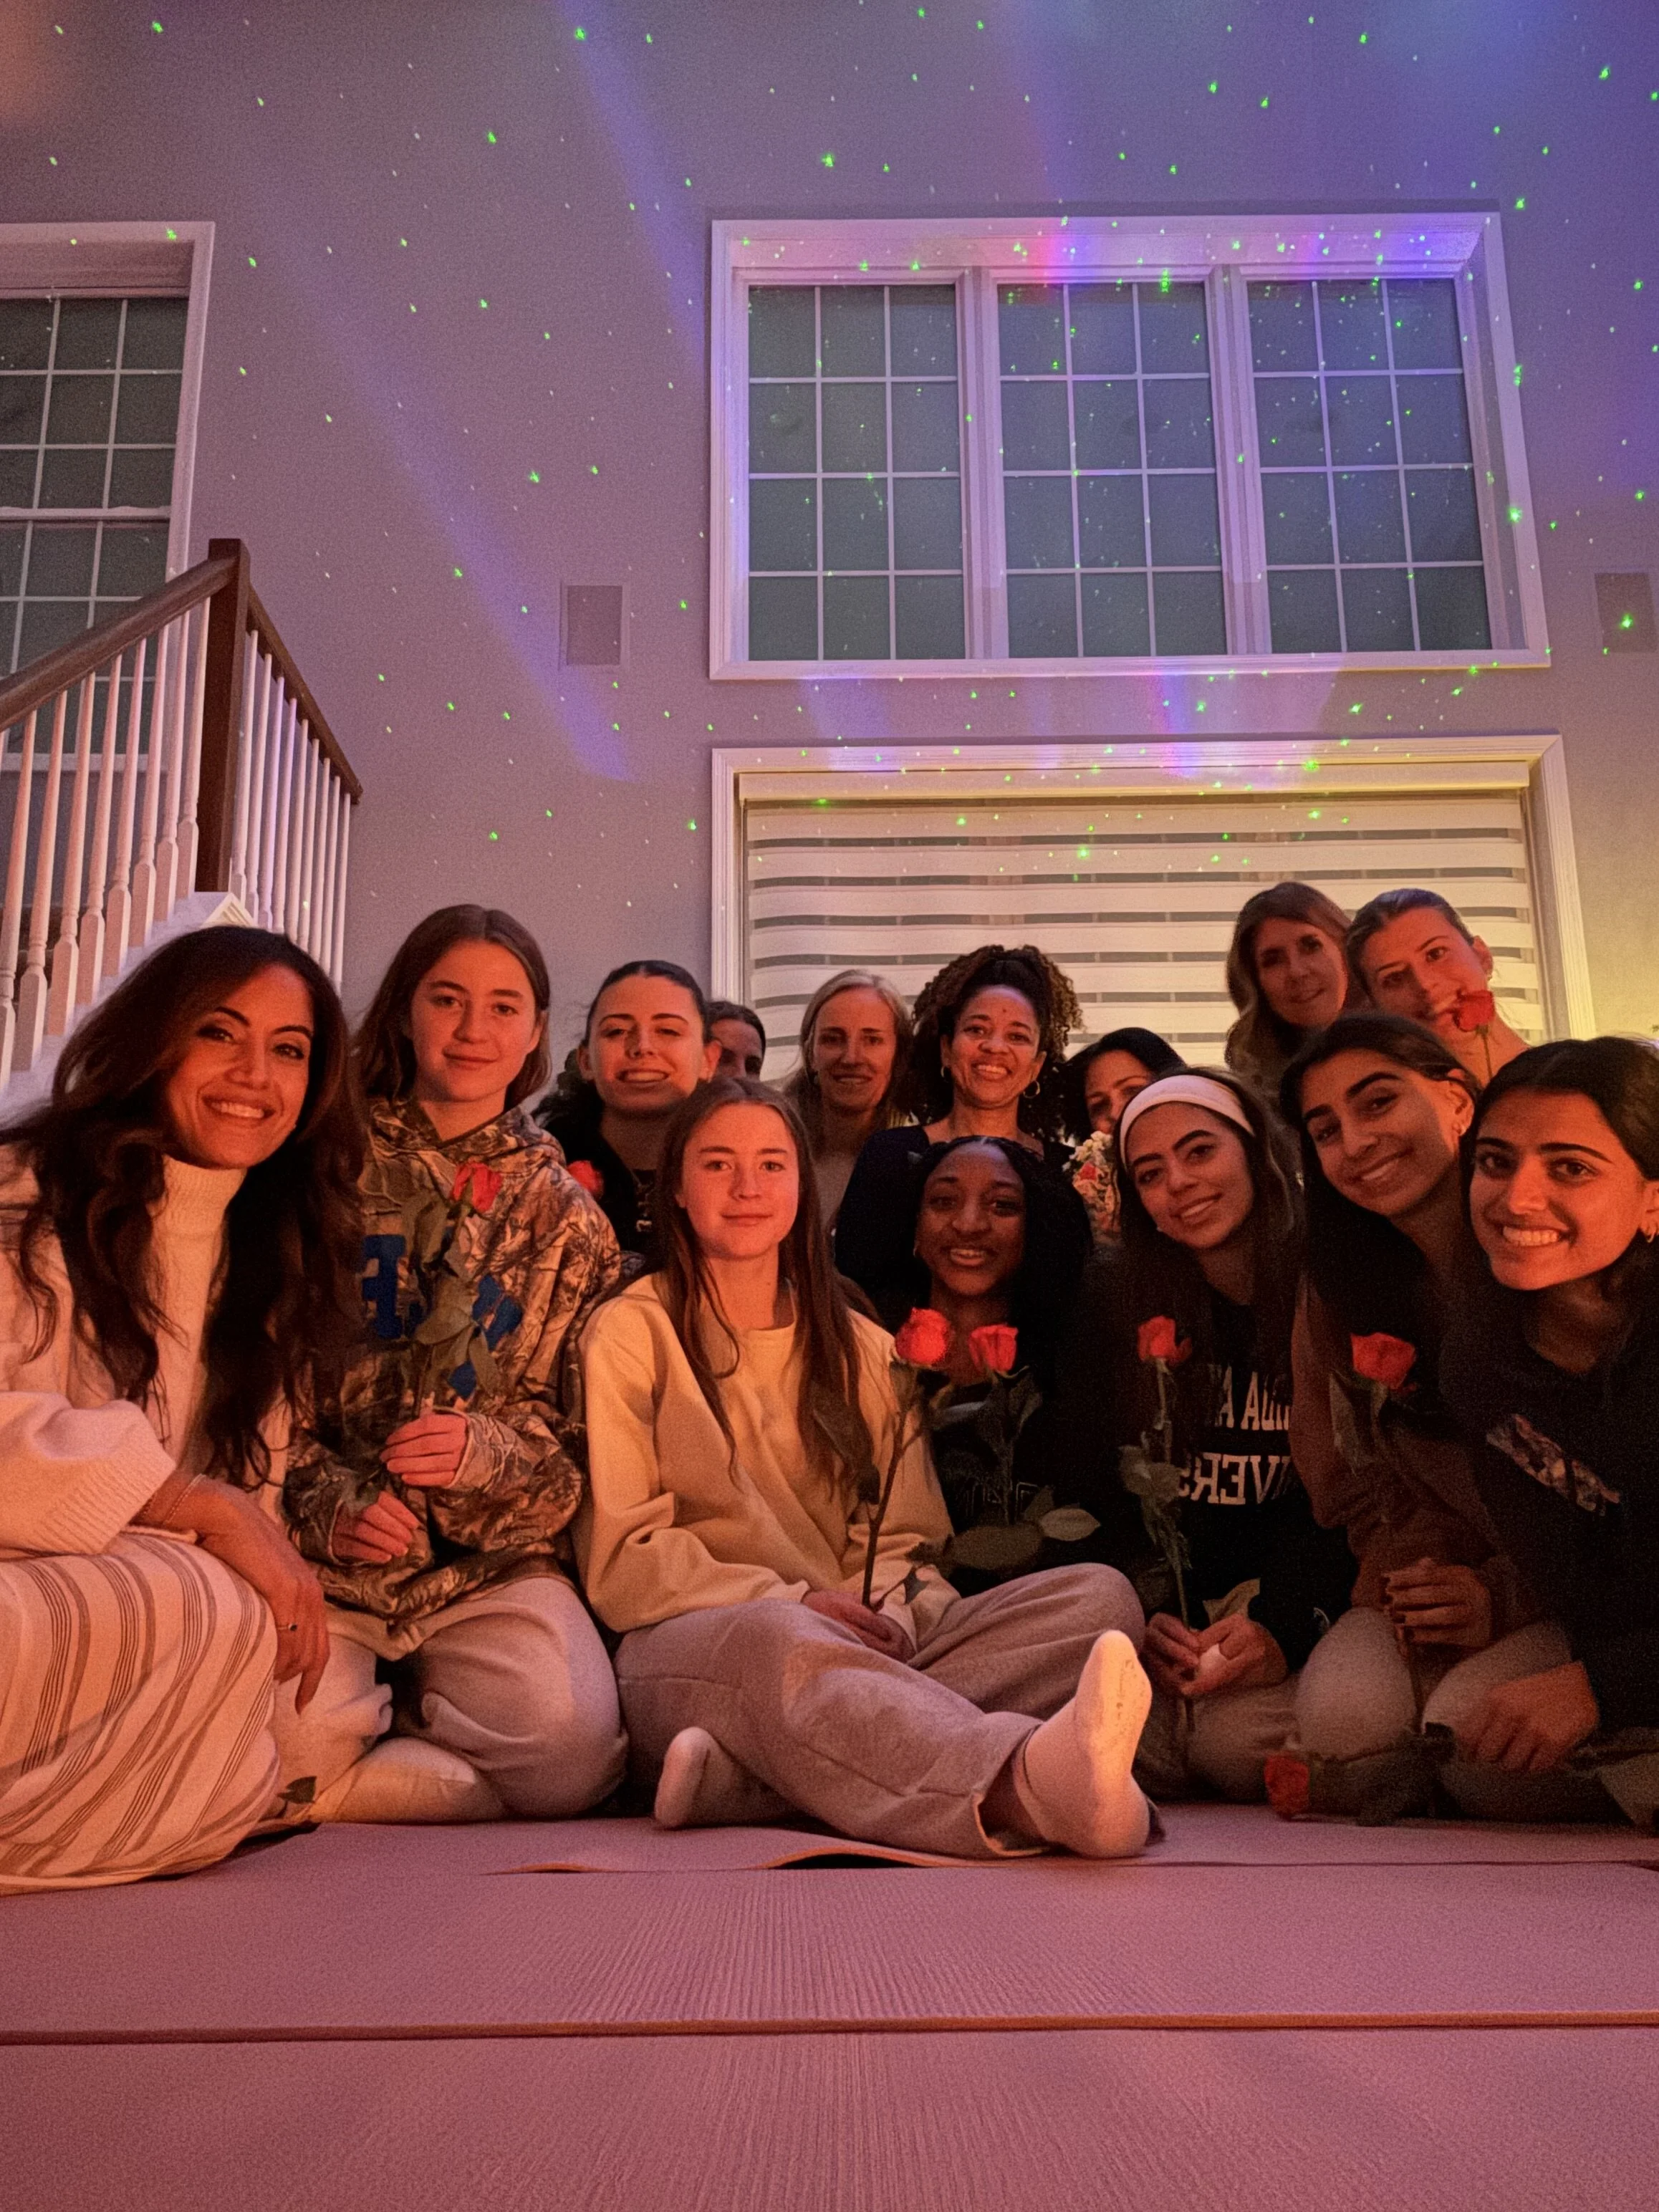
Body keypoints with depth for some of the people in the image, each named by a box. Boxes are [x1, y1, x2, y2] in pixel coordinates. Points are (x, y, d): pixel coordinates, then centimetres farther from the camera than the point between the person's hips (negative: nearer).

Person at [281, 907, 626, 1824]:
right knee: (282, 1752, -30)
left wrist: (492, 1455, -13)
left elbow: (594, 1433, 8)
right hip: (317, 1546, -2)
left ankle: (389, 1718, 5)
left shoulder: (565, 1217, 12)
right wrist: (326, 1498, -10)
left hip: (492, 1562, 2)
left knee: (572, 1751, -24)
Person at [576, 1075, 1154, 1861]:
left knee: (1101, 1595, -19)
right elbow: (620, 1560, 0)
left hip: (857, 1642, 5)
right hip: (689, 1645, -4)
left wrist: (888, 1612, -11)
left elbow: (904, 1542, 14)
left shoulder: (861, 1348, 21)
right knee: (778, 1639, -39)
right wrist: (794, 1602, -14)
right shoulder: (631, 1334, 8)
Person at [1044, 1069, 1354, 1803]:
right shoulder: (1115, 1296, 6)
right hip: (1159, 1607, 2)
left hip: (1292, 1597, -1)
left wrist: (1282, 1625, -21)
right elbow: (1080, 1481, 3)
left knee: (1238, 1737, -30)